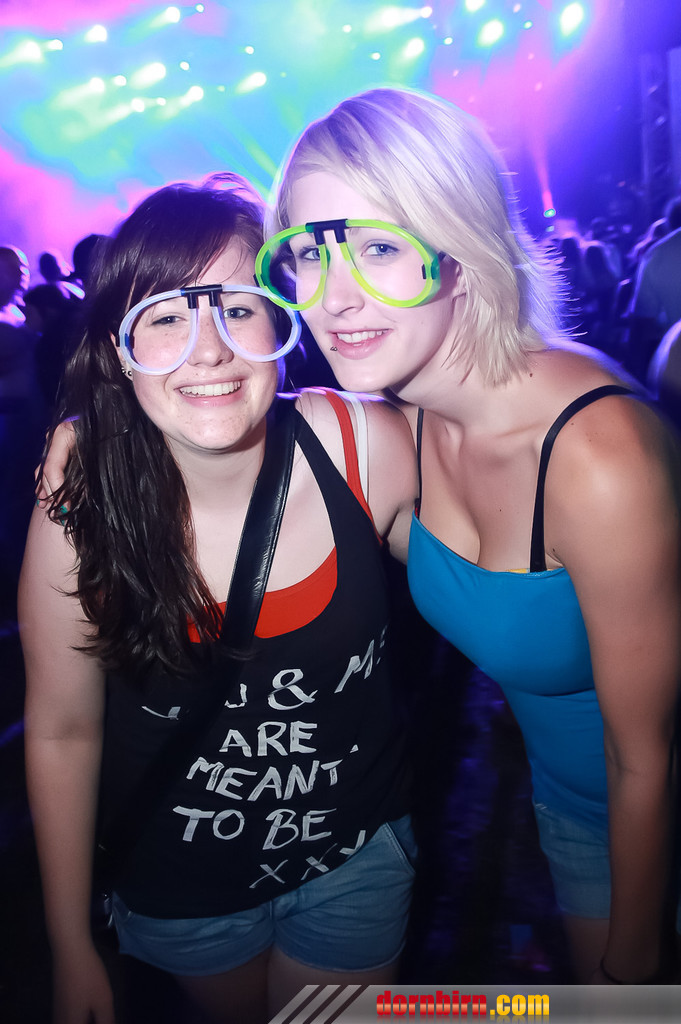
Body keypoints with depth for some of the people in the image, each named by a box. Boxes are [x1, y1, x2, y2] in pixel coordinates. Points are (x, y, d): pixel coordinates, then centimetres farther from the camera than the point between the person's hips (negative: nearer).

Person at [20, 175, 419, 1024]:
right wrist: (72, 953, -1)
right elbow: (62, 733, -10)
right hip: (181, 885, 1)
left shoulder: (367, 446, -22)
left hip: (355, 855, 0)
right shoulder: (78, 519, -22)